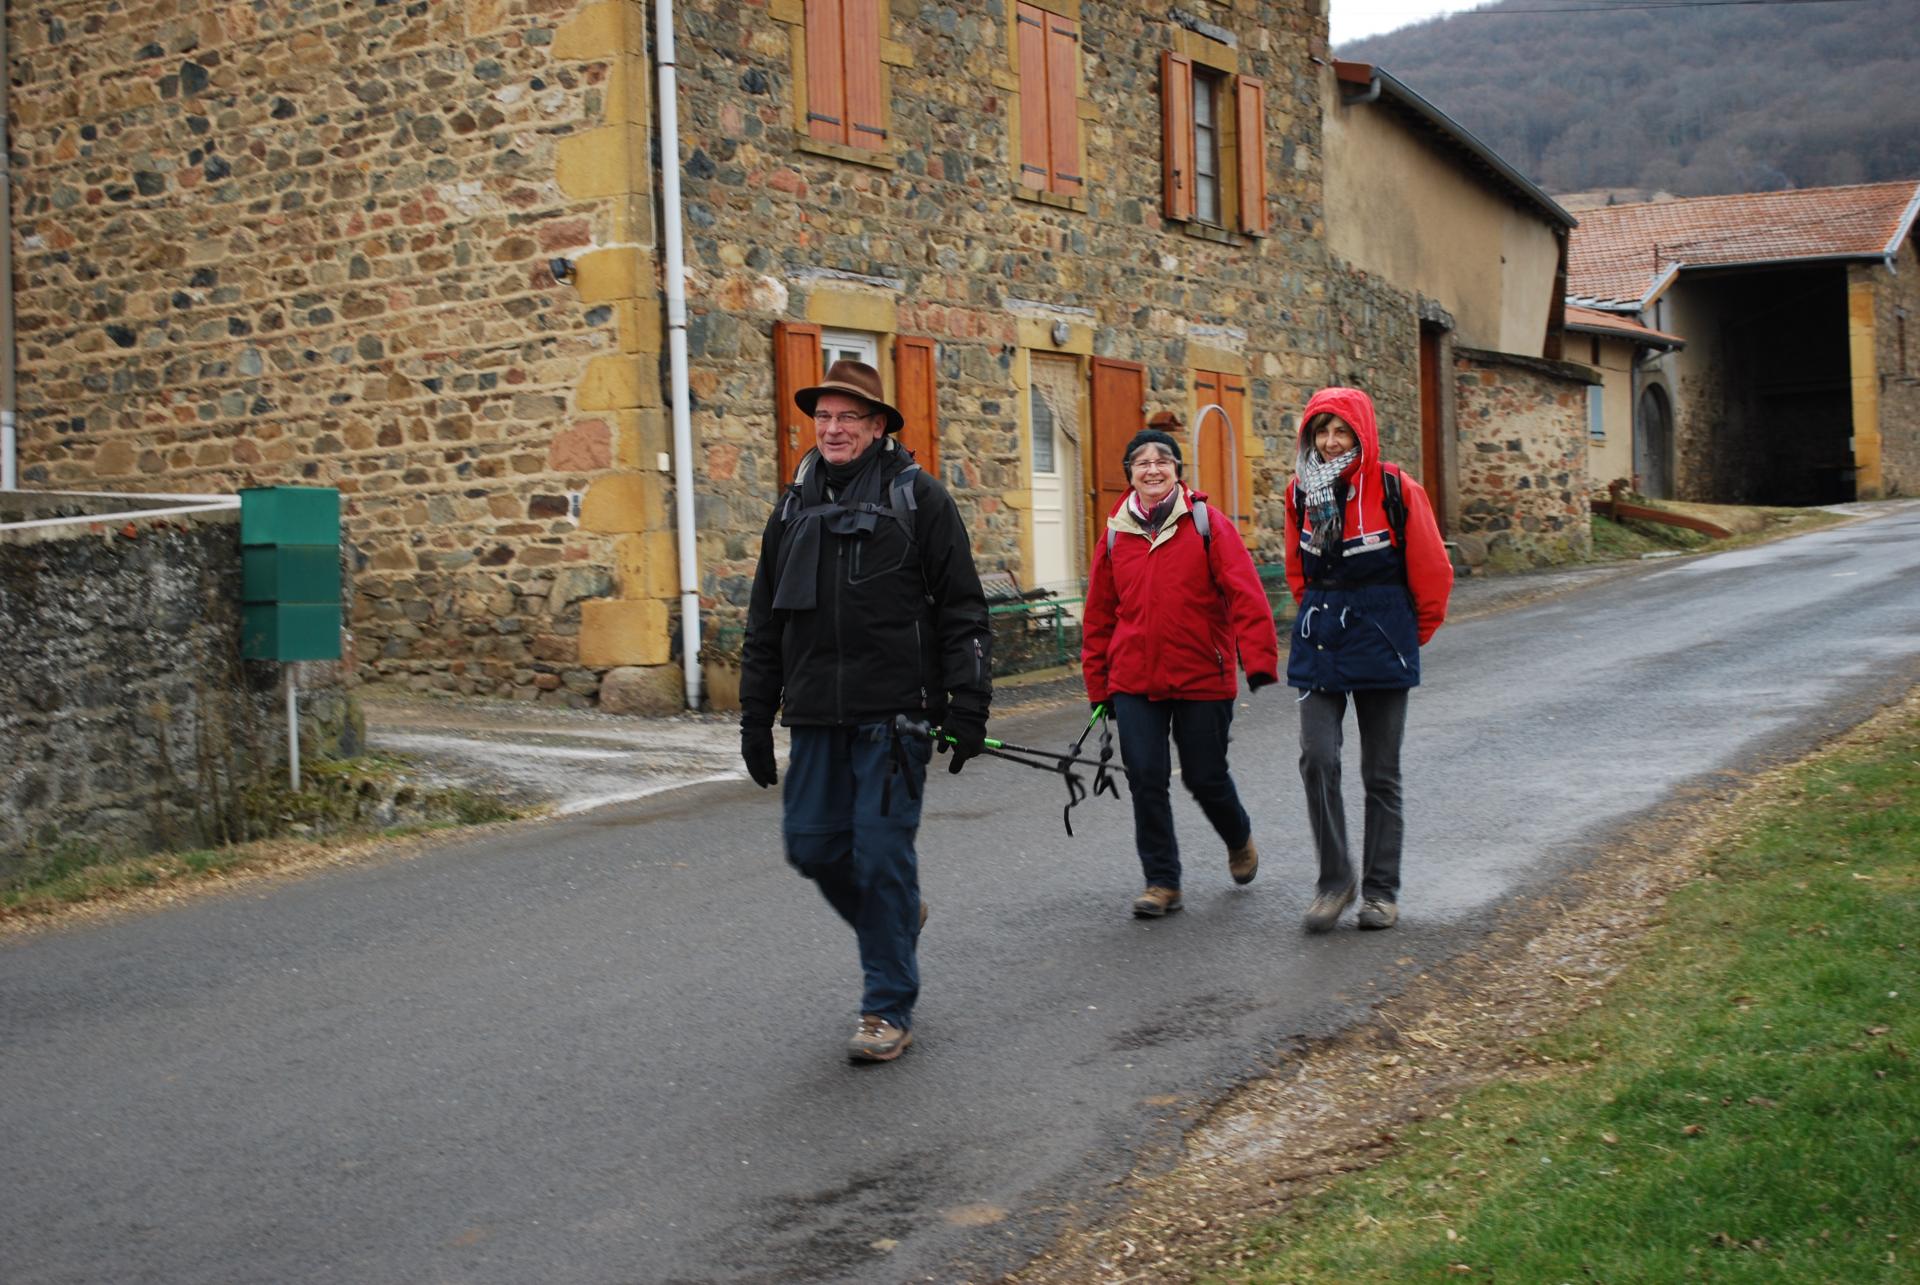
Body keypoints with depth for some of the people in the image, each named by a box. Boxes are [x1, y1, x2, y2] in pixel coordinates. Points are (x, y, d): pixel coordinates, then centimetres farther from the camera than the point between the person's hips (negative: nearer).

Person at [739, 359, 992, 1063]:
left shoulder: (918, 497, 0)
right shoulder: (795, 507, 14)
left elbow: (962, 609, -2)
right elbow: (765, 623, 18)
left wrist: (967, 706, -9)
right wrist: (756, 717, 14)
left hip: (895, 713, -5)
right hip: (817, 716, 5)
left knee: (882, 852, -5)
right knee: (811, 845, 5)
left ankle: (889, 1010, 7)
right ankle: (895, 917, 35)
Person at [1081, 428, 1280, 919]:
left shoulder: (1206, 522, -3)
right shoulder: (1116, 535, 6)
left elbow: (1244, 593, -10)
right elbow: (1099, 616, 12)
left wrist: (1259, 659, -18)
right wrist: (1099, 686, 12)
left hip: (1202, 677, -2)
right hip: (1135, 682, 3)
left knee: (1205, 777, 6)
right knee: (1145, 779, -1)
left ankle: (1239, 839, 38)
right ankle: (1161, 881, 12)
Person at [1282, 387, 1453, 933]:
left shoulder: (1396, 489, -9)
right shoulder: (1301, 492, 3)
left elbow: (1431, 571, -1)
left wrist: (1415, 632, 9)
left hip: (1382, 639, -3)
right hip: (1319, 640, 3)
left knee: (1381, 771, 6)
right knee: (1317, 758, -11)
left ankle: (1381, 889, 16)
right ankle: (1334, 881, 2)